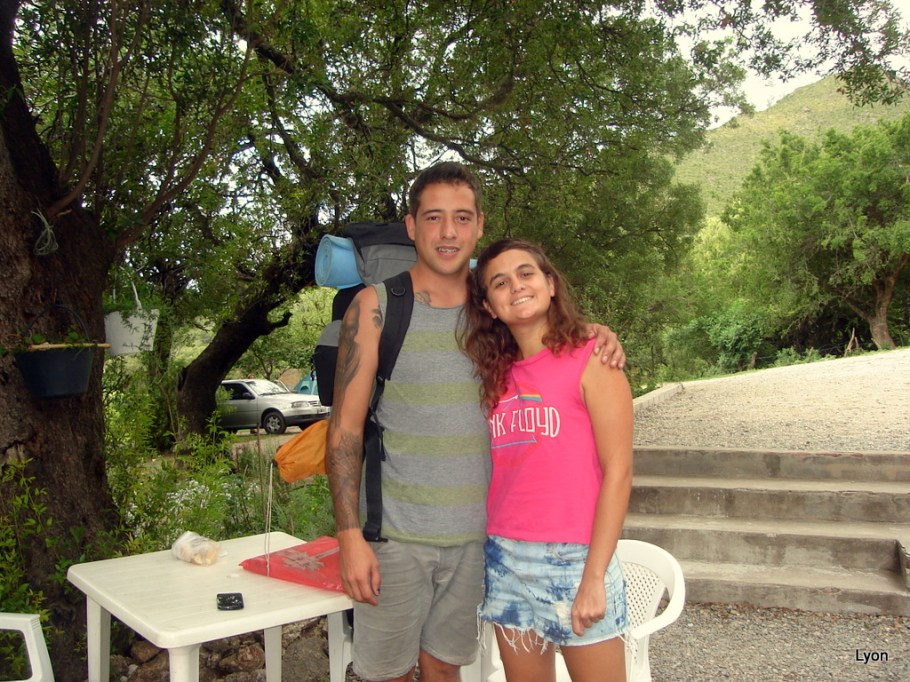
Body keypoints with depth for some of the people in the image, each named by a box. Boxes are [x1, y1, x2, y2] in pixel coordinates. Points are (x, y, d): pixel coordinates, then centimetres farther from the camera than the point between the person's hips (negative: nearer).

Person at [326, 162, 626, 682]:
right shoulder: (376, 307, -7)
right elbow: (345, 426, -7)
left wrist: (597, 337, -5)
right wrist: (350, 535, -13)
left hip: (474, 530, 3)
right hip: (396, 531, -3)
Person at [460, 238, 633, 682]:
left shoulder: (591, 360, -6)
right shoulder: (497, 374, 10)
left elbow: (618, 472, -10)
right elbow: (500, 473, 11)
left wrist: (594, 577, -14)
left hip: (574, 559, -5)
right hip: (505, 558, 5)